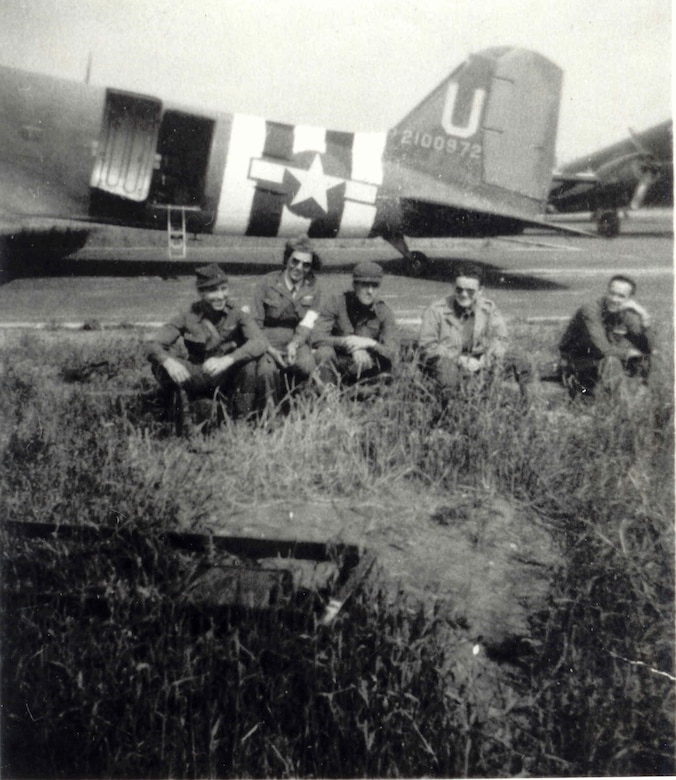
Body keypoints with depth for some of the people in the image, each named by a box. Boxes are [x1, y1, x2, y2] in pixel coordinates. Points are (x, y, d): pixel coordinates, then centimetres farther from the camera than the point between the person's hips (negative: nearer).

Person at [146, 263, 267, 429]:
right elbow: (154, 344, -11)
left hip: (229, 378, -1)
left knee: (249, 359, -31)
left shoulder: (237, 314, -9)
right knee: (160, 364, -22)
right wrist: (168, 361, -35)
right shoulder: (188, 317, -6)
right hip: (198, 377, 1)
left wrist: (227, 360, -42)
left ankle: (243, 419, -16)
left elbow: (259, 343, -26)